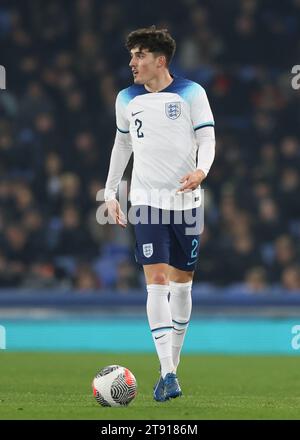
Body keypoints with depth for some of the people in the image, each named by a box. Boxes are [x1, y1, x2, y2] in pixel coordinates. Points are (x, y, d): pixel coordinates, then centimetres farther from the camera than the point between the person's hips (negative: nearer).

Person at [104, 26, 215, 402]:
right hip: (147, 199, 0)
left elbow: (207, 137, -4)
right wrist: (110, 191, 18)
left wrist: (201, 170, -24)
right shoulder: (127, 99, 7)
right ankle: (167, 374, -16)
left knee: (182, 283, 7)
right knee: (156, 280, -12)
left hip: (186, 199, 0)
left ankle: (173, 362, 23)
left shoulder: (190, 93, -2)